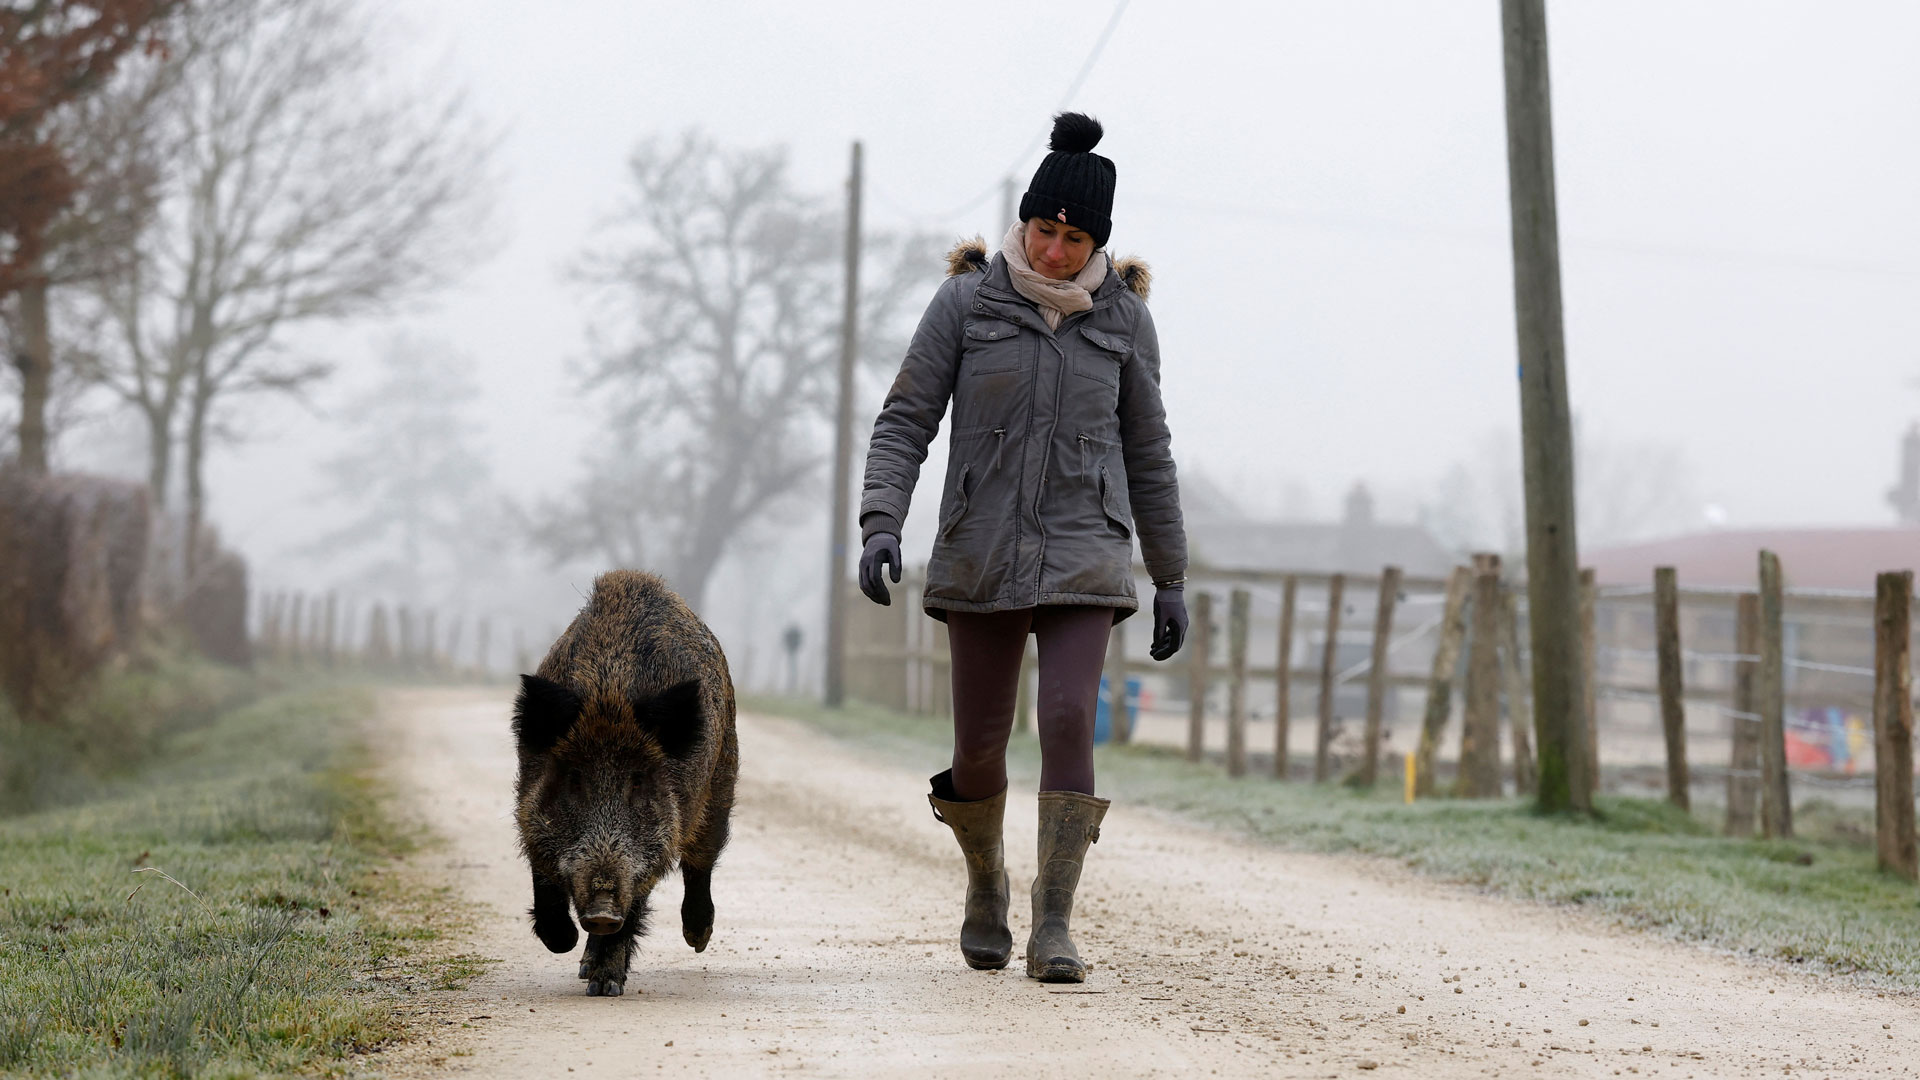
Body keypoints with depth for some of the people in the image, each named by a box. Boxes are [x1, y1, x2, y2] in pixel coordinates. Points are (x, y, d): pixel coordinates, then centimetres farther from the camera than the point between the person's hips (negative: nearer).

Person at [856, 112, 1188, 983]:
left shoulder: (1122, 316, 3)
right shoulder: (966, 301, -1)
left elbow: (1146, 450, 10)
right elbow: (904, 421, -2)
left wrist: (1170, 579, 11)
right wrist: (880, 525, -18)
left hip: (1084, 553, 0)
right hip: (983, 553, 0)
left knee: (1068, 722, -18)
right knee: (979, 747, 5)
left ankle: (1053, 931, -14)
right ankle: (986, 879, 35)